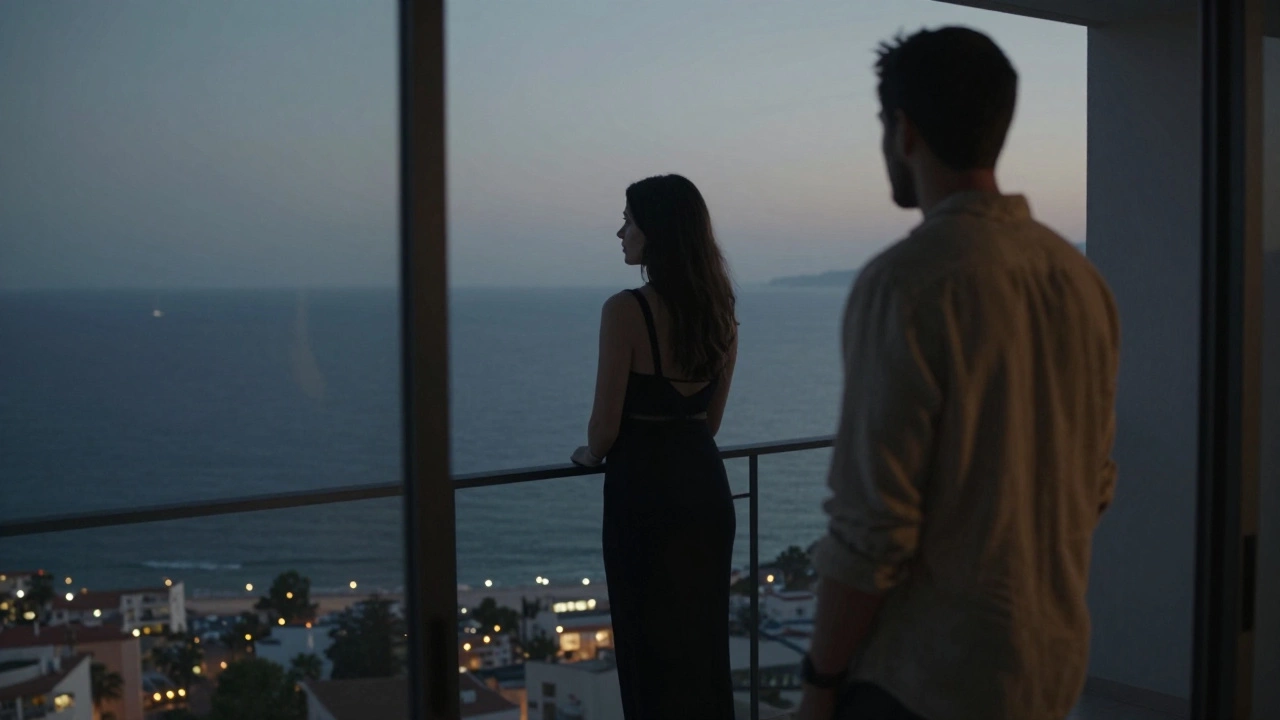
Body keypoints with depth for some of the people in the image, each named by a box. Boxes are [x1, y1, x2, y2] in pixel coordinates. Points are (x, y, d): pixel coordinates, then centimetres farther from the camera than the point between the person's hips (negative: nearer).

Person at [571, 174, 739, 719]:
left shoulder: (626, 311, -16)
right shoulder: (720, 312, 4)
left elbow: (606, 426, -13)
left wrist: (591, 454, 8)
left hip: (645, 489, -6)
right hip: (704, 483, 6)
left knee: (652, 645, 7)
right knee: (704, 637, 17)